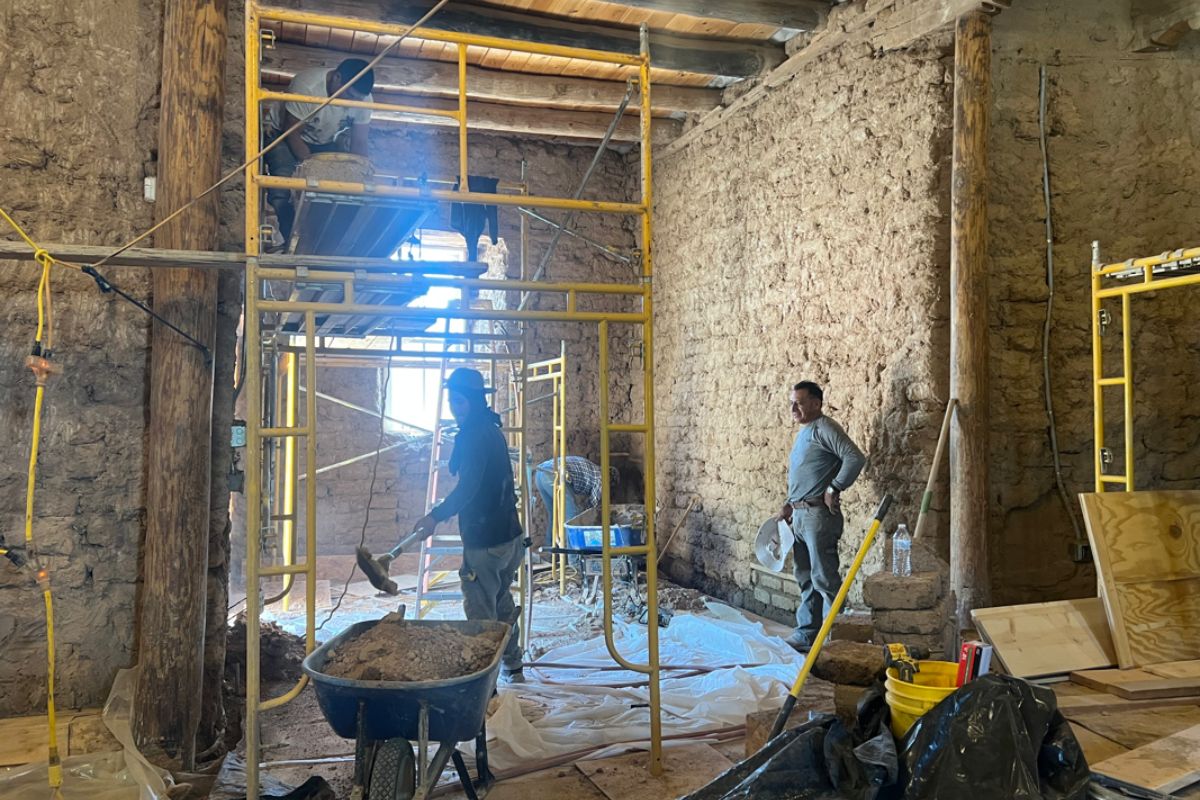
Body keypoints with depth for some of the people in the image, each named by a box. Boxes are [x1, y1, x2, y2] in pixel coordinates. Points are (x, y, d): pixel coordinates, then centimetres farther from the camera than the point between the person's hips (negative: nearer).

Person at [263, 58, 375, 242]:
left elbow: (359, 143, -12)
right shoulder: (307, 87, -34)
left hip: (325, 142, 5)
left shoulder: (363, 99, -20)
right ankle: (291, 239, -8)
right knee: (283, 192, -28)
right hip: (283, 134, -4)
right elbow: (292, 134, -26)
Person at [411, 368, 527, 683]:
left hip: (484, 541, -10)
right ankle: (512, 667, 36)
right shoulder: (491, 430, 12)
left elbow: (468, 488, -27)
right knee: (502, 603, 23)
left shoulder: (473, 435, -17)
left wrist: (436, 516, -33)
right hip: (510, 535, 10)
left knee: (481, 613, -2)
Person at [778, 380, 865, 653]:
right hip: (800, 515, 10)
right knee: (806, 579, 14)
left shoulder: (824, 428, -11)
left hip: (819, 515, -10)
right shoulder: (804, 432, 19)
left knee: (824, 579, -5)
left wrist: (833, 489, -19)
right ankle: (807, 633, 22)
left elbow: (855, 458, -23)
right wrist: (790, 504, 17)